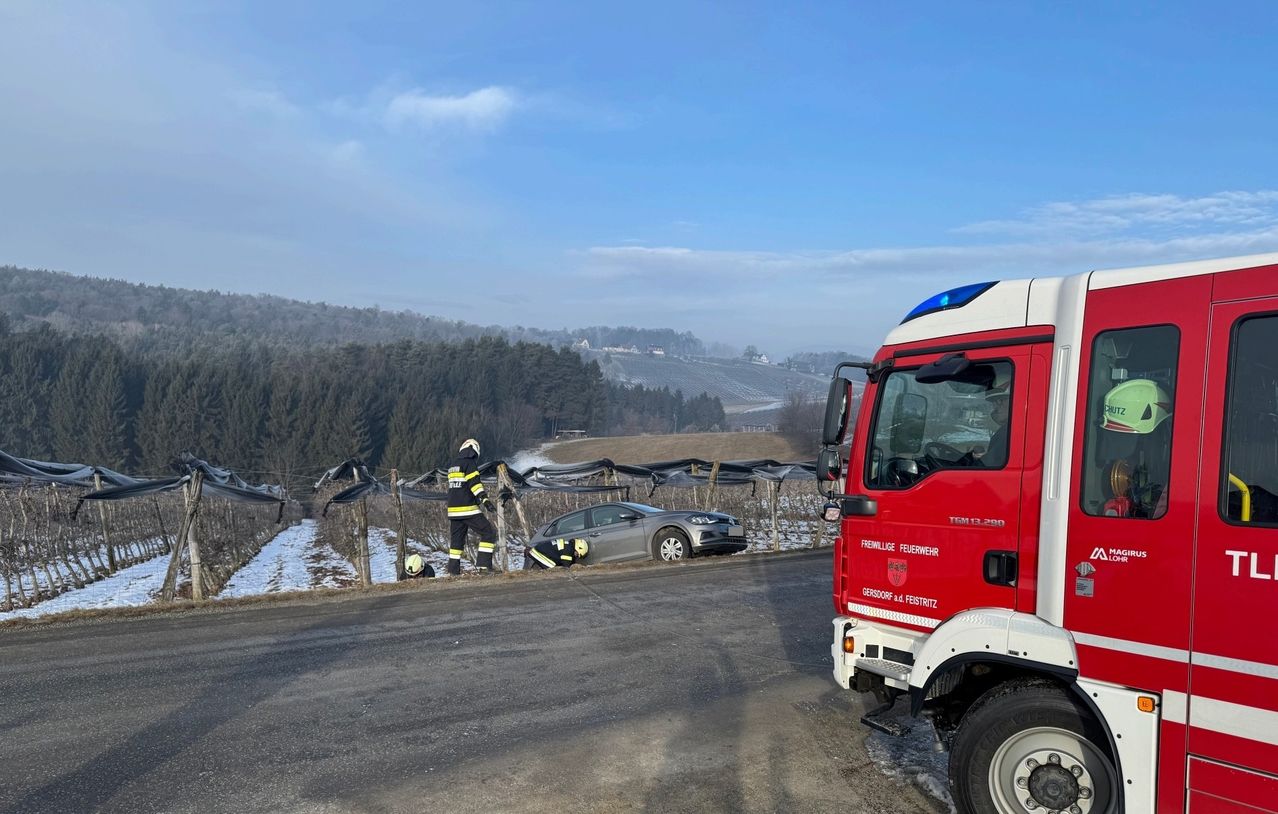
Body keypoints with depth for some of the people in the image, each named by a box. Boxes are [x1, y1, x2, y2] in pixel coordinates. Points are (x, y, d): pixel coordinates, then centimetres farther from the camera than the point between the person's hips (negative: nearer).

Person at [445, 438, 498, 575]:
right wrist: (485, 500, -27)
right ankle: (484, 564, -13)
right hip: (468, 509, -8)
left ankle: (453, 570, 14)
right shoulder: (469, 463, -7)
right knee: (489, 532, -5)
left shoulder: (453, 466, 19)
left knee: (456, 539, 14)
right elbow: (475, 483, -20)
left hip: (453, 509, 8)